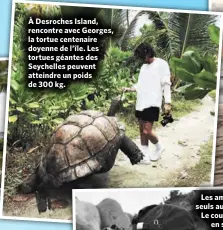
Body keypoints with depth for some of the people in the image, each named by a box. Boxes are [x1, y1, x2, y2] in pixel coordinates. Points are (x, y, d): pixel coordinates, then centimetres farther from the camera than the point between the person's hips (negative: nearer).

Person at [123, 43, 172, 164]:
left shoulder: (162, 64, -3)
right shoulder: (143, 66, 18)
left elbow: (166, 84, -8)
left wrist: (167, 102, -14)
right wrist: (130, 89, 3)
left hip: (152, 103, -7)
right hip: (141, 103, 8)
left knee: (147, 131, -11)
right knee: (142, 130, 7)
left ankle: (159, 147, 17)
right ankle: (145, 155, 13)